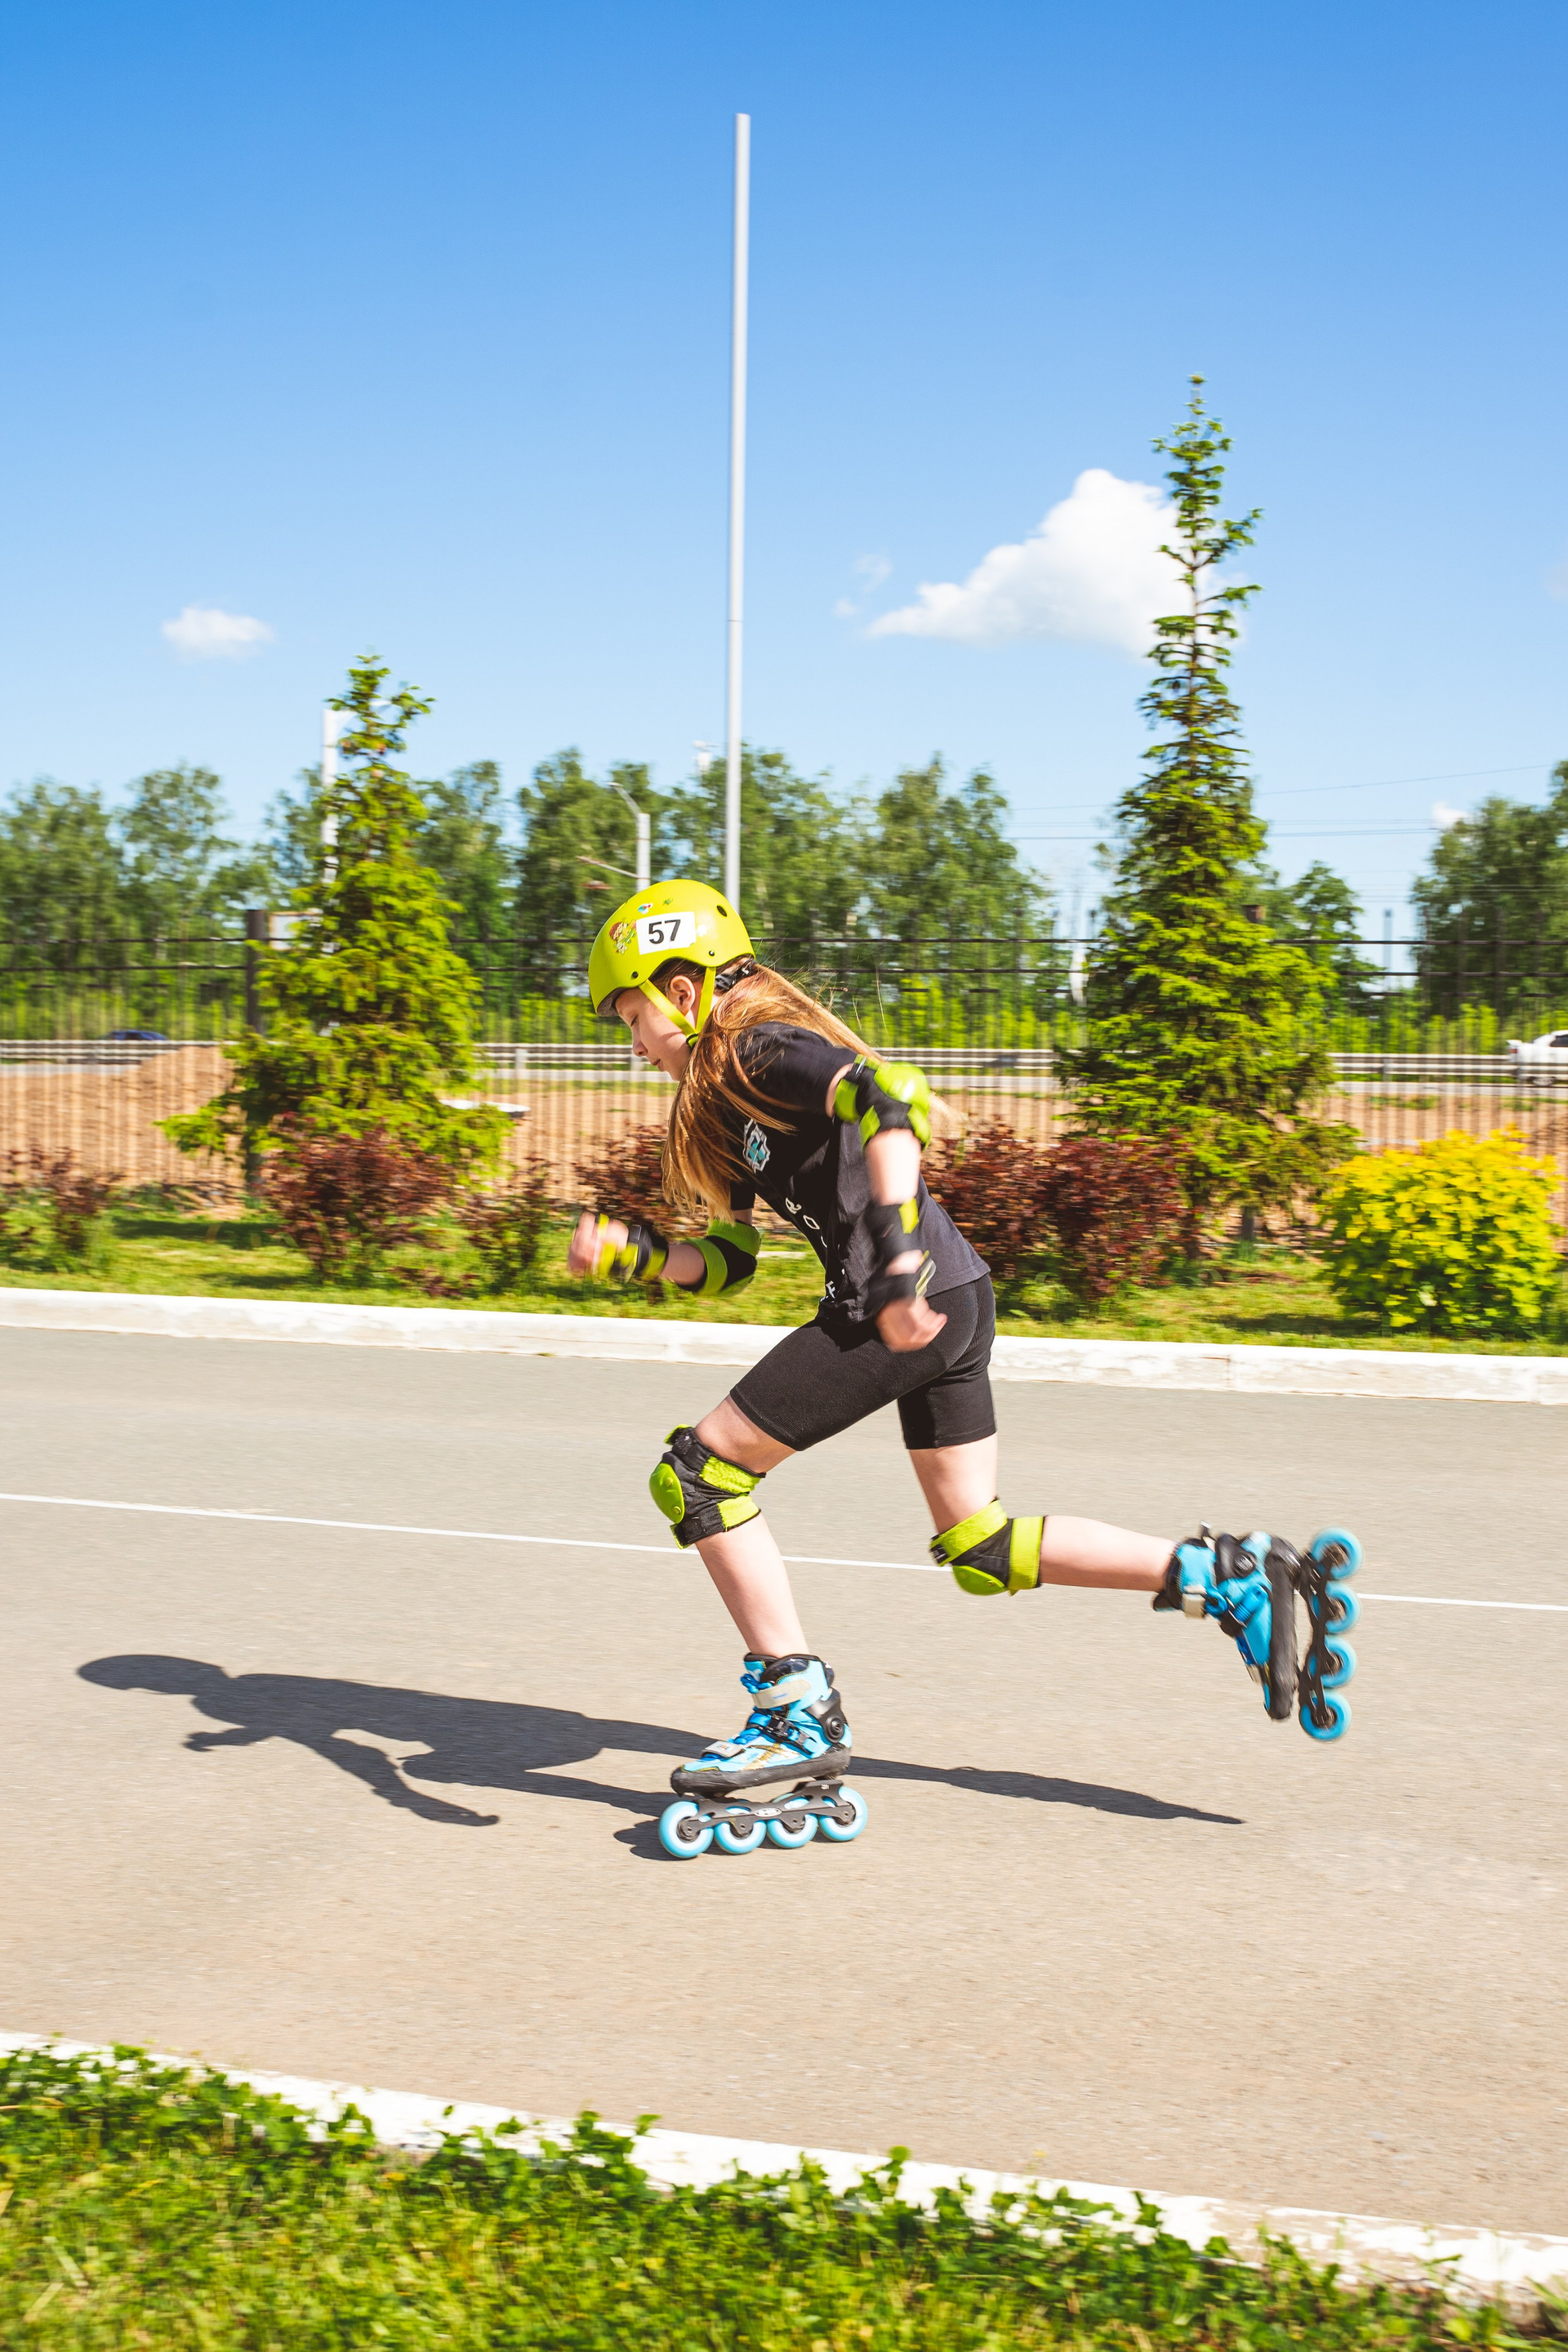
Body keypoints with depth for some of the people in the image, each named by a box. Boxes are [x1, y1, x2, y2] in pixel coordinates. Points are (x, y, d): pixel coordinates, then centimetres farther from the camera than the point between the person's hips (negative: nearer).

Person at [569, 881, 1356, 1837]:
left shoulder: (764, 1051, -6)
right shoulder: (725, 1098, 22)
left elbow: (895, 1098, -26)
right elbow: (729, 1262, 24)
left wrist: (898, 1263, -32)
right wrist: (631, 1253, 9)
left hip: (907, 1308, -10)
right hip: (951, 1302, 10)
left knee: (700, 1474, -2)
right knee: (981, 1550, 15)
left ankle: (800, 1714, 1)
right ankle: (1228, 1576, 13)